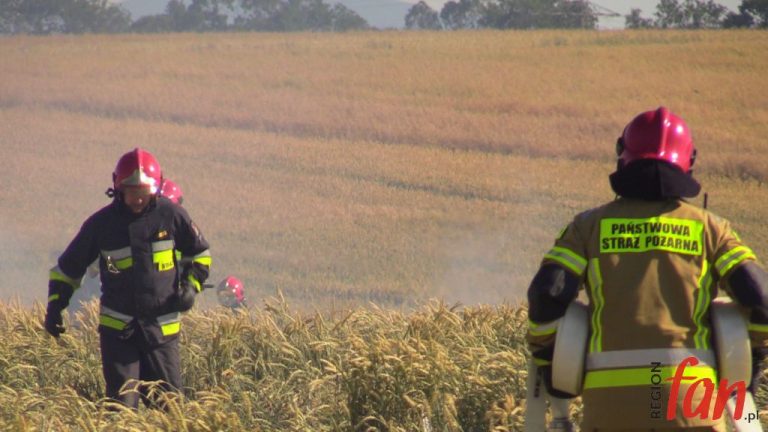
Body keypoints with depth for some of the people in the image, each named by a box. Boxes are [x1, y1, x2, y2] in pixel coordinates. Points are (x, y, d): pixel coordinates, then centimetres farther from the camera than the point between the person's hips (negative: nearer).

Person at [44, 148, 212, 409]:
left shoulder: (171, 215, -2)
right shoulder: (101, 223, -2)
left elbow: (200, 253, 13)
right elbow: (68, 267, 8)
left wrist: (192, 285, -3)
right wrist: (55, 306, -1)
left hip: (162, 327, 1)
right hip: (117, 328, -1)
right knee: (121, 404, -5)